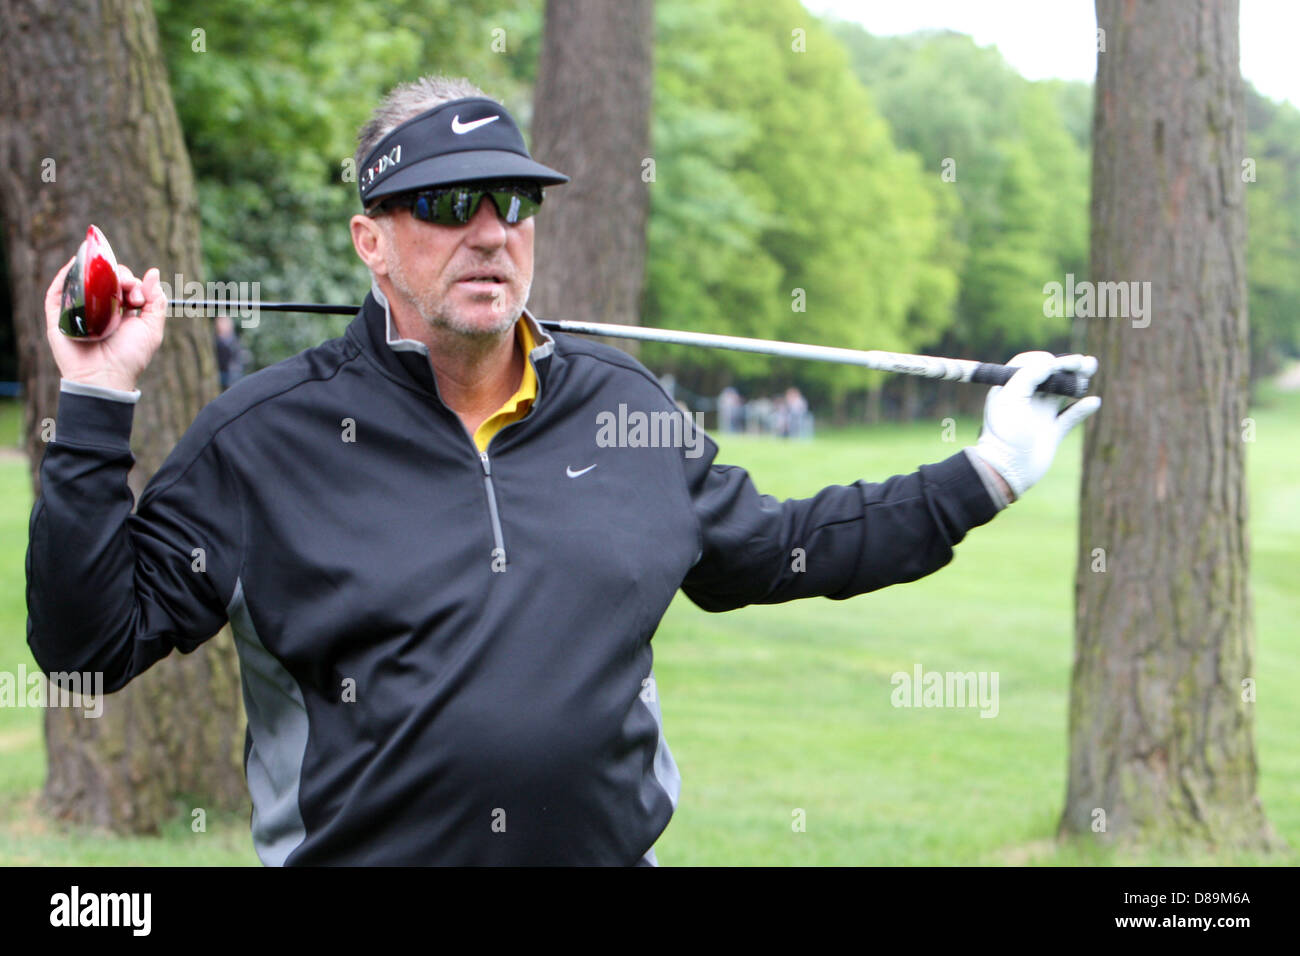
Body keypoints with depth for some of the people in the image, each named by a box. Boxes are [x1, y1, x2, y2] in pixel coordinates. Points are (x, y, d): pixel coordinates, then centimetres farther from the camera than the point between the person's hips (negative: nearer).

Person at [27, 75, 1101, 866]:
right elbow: (95, 637, -3)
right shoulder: (266, 435, -2)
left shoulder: (627, 406, 10)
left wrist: (982, 477, 23)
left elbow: (770, 550, 23)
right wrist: (96, 416, -11)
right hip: (356, 849, -3)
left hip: (613, 846, 3)